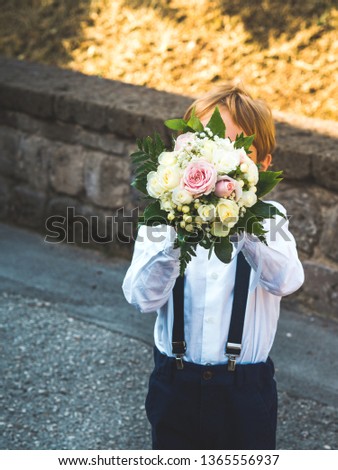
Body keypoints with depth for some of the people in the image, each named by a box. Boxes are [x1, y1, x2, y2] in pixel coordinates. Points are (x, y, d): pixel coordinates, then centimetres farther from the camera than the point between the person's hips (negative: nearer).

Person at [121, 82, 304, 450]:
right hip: (175, 387, 1)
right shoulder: (165, 216, -5)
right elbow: (143, 298, -17)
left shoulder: (266, 217, -6)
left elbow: (285, 280, -26)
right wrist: (174, 238, -31)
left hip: (246, 391, -1)